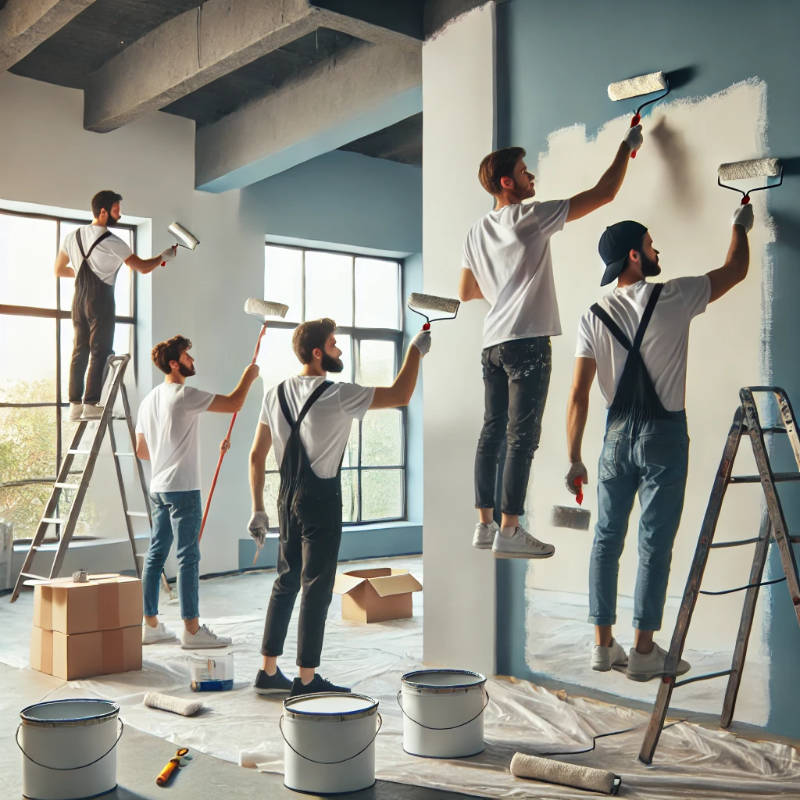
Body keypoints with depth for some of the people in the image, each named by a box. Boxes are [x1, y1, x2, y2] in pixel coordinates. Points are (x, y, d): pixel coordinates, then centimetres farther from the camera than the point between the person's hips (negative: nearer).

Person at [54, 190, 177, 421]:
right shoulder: (111, 241, -10)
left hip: (79, 300, 7)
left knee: (79, 352, 8)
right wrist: (164, 256, 10)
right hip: (101, 299, -7)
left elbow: (59, 270, 19)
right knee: (100, 352, -6)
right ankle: (91, 405, -11)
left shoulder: (72, 237, 11)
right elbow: (142, 267, -6)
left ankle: (75, 405, 7)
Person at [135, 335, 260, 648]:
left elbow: (141, 450, 20)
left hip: (158, 489, 9)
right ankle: (192, 629, -1)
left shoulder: (149, 399, 14)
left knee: (155, 555, 11)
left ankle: (150, 625, 18)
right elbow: (233, 403, -14)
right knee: (188, 557, -5)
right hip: (182, 488, -9)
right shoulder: (184, 395, -13)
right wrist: (248, 376, 2)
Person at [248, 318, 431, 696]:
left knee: (286, 581, 15)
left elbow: (256, 455, 8)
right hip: (321, 498, -7)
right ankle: (306, 679, 8)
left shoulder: (275, 394, 6)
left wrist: (258, 508, 13)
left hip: (287, 496, 7)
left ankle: (268, 672, 21)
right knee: (316, 587, 1)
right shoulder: (336, 395, -15)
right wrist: (416, 349, -1)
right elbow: (400, 395, -14)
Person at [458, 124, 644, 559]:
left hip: (492, 343, 8)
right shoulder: (528, 217, -7)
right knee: (522, 438, -6)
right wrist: (627, 147, 7)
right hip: (527, 341, -8)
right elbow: (602, 194, -5)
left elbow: (466, 292, 22)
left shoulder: (477, 231, 14)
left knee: (492, 433, 9)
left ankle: (485, 525, 13)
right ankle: (509, 532, -5)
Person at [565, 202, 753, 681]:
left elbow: (579, 396, -3)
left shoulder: (594, 318, 0)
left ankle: (604, 645, 16)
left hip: (617, 434, 4)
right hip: (664, 434, -3)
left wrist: (574, 459, 2)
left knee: (607, 538, 10)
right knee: (656, 543, 2)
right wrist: (741, 226, 26)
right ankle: (644, 651, 7)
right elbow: (737, 270, 7)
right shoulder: (673, 299, -8)